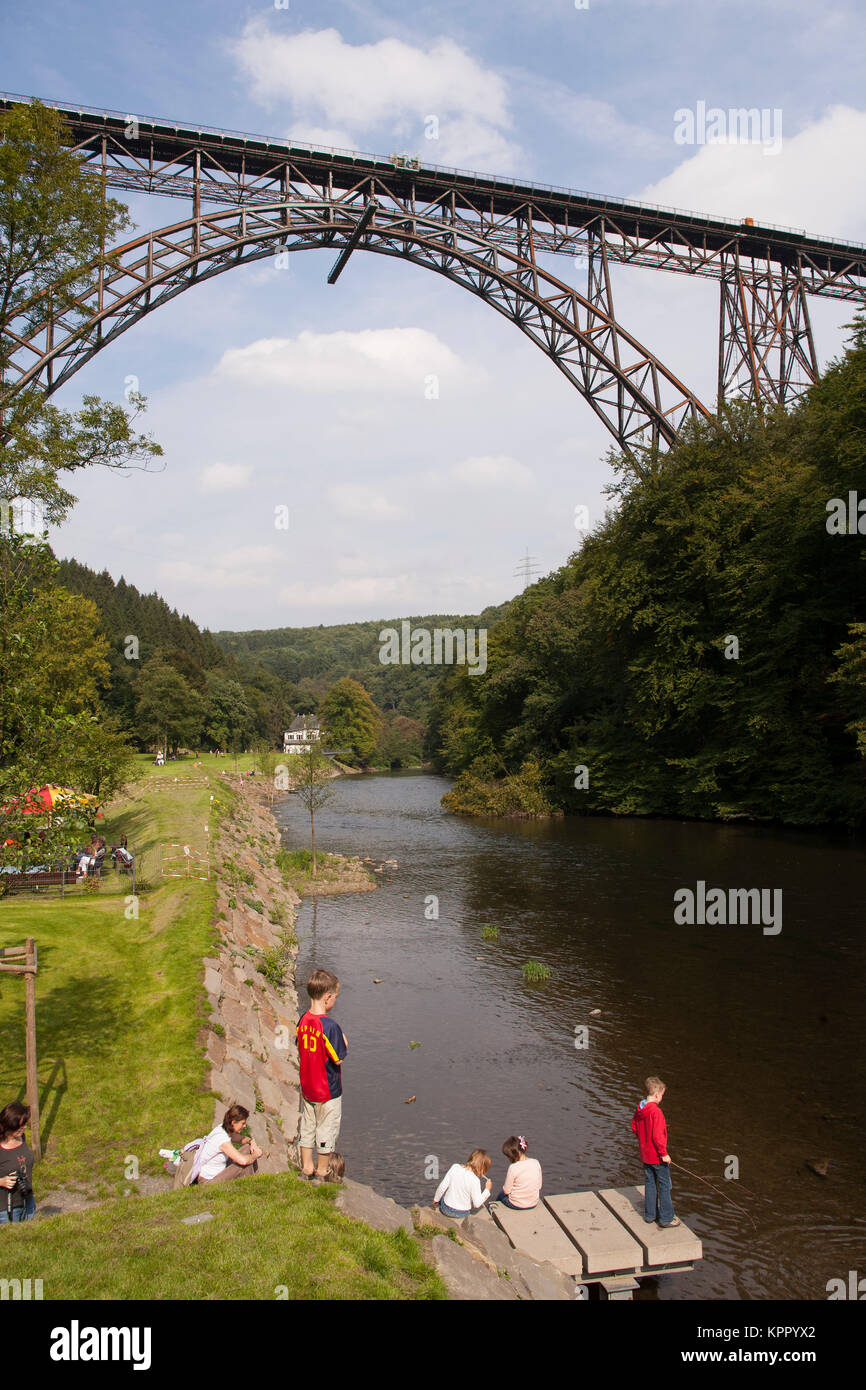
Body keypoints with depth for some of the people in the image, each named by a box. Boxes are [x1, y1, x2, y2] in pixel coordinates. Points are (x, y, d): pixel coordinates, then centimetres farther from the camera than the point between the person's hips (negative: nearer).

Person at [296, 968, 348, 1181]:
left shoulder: (303, 1021, -6)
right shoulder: (330, 1026, -27)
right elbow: (338, 1058, -21)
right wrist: (344, 1042, -4)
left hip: (307, 1087, 6)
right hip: (328, 1091, -6)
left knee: (307, 1127, 21)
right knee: (327, 1130, 13)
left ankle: (306, 1168, 34)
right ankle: (322, 1172, 27)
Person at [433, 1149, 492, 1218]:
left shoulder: (455, 1167, -15)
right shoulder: (475, 1180, -25)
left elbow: (442, 1187, -9)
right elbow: (477, 1204, -17)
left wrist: (436, 1199, 8)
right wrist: (487, 1190, -6)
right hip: (462, 1214, -3)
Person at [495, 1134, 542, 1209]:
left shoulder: (513, 1168, -24)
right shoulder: (536, 1163, -9)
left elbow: (506, 1191, -14)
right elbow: (539, 1186, 2)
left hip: (517, 1205, -5)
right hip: (534, 1204, 5)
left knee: (501, 1194, 26)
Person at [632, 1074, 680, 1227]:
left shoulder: (639, 1109, 0)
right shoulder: (656, 1111, -26)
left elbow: (634, 1126, 13)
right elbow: (657, 1135, -26)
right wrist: (664, 1153, -17)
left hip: (645, 1154, 8)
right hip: (657, 1156, -8)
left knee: (650, 1183, 18)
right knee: (664, 1186, 7)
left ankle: (650, 1215, 27)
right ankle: (666, 1218, 15)